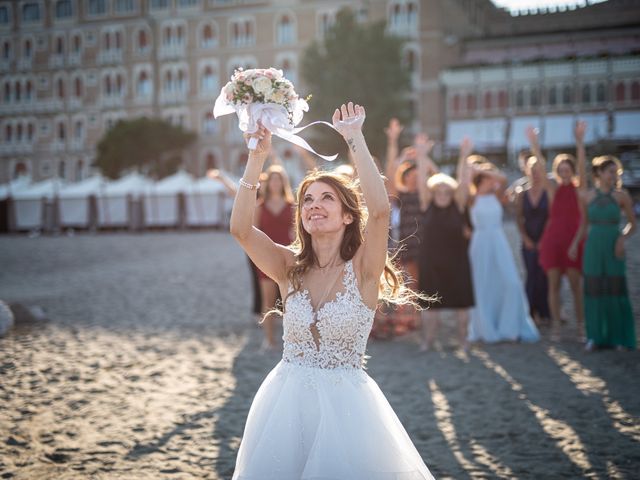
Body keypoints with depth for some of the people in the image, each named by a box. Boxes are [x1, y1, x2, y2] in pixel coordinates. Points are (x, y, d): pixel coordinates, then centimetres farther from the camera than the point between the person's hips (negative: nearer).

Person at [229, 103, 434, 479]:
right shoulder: (290, 267, 0)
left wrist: (355, 139, -21)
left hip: (345, 404, -3)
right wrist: (257, 156, -19)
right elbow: (241, 228, -15)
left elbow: (380, 209, -27)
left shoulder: (362, 268, -9)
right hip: (287, 402, 3)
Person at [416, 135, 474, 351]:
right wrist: (422, 156, -22)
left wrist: (464, 157, -25)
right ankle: (428, 339, 16)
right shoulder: (427, 205, -1)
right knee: (430, 301, 5)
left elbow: (463, 182, -13)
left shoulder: (458, 205, -2)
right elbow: (422, 182, -11)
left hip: (456, 261, 0)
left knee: (461, 301, 6)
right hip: (430, 262, 0)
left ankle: (463, 339, 19)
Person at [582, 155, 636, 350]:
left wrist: (623, 237, -11)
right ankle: (595, 336, 14)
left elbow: (632, 223, 6)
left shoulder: (622, 196, 0)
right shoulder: (587, 196, 2)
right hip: (593, 247, 1)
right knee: (594, 290, 4)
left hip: (613, 248, -1)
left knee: (616, 290, 0)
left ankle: (619, 337, 9)